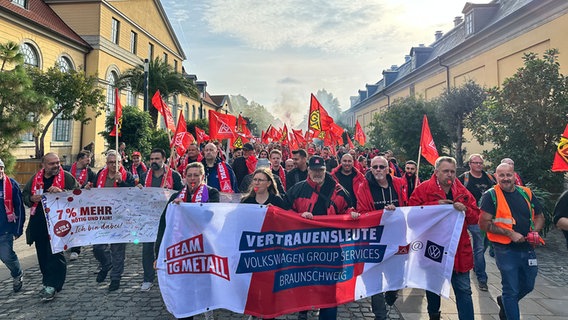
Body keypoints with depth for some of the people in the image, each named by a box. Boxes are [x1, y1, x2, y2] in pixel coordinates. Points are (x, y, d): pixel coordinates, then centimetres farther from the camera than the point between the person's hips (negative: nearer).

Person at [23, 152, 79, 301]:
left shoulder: (66, 177, -4)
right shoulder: (36, 178, 10)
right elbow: (25, 195, 18)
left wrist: (62, 192, -25)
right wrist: (32, 198, -4)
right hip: (38, 223, 5)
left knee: (55, 253, -6)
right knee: (42, 254, 14)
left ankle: (52, 285, 2)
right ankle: (48, 282, 29)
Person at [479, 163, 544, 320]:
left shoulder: (526, 193, 5)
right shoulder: (491, 195, -11)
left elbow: (539, 216, 14)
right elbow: (484, 223, -16)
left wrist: (535, 232, -5)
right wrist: (510, 233, -20)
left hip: (528, 249, 6)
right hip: (505, 250, -6)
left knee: (528, 286, 22)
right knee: (511, 290, 4)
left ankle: (504, 302, 48)